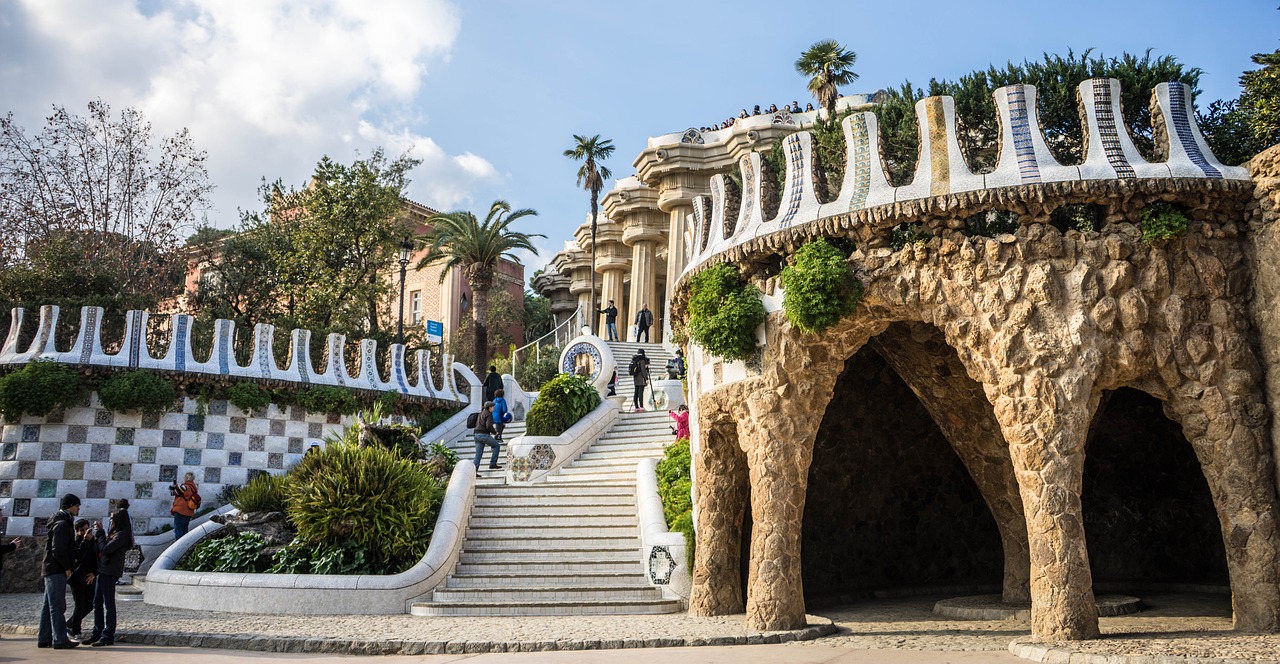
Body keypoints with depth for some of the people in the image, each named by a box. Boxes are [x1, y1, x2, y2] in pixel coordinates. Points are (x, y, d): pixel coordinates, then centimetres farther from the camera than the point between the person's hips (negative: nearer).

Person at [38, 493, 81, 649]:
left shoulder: (62, 522, 18)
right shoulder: (62, 524, -15)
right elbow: (58, 550, -21)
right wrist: (67, 567, -14)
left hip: (51, 570, 11)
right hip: (57, 570, -11)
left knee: (48, 605, 12)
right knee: (57, 606, -9)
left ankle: (44, 638, 17)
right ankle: (60, 639, -8)